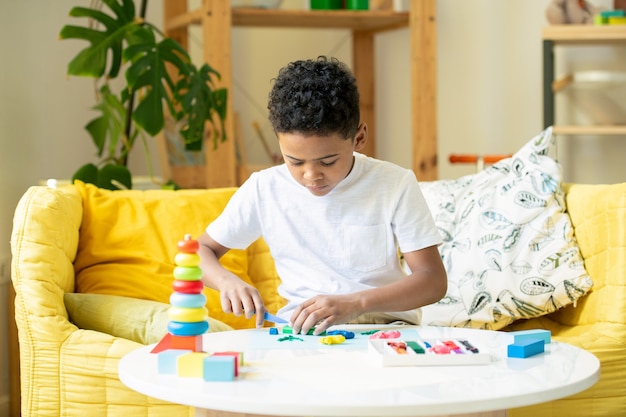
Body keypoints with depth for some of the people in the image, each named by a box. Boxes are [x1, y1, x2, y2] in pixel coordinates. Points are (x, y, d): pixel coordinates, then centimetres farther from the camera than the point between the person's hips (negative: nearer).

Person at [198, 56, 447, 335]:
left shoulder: (395, 185, -6)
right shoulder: (263, 189, 0)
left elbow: (434, 281, -9)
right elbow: (201, 250, 10)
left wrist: (355, 303, -25)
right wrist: (227, 281, -14)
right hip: (298, 331, 1)